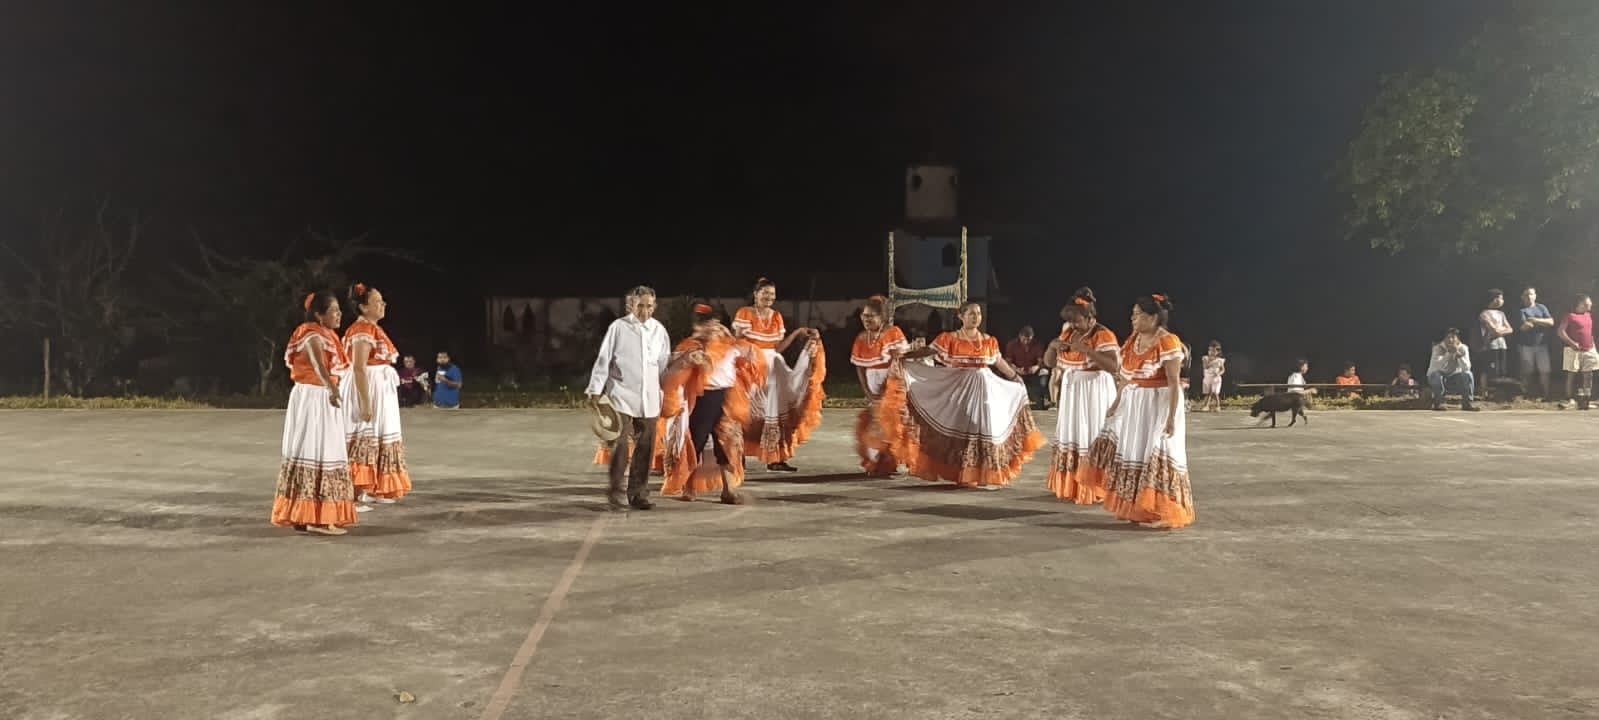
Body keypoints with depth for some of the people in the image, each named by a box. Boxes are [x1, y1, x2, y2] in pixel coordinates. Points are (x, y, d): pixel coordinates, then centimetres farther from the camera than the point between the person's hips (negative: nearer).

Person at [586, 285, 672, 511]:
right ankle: (616, 492, 1)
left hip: (649, 398, 4)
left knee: (645, 447, 6)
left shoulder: (659, 330, 7)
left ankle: (638, 493, 16)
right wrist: (596, 390, -5)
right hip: (622, 395, -4)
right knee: (621, 444, -9)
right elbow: (603, 359, -2)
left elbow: (665, 363, 14)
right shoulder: (619, 327, -3)